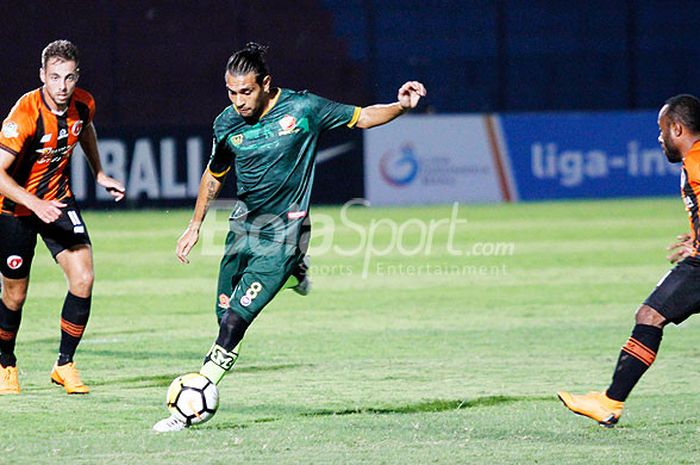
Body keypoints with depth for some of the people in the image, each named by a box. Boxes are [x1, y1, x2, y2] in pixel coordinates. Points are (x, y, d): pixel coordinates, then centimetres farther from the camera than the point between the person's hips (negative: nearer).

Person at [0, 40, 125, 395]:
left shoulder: (83, 104, -9)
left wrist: (99, 174, 19)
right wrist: (35, 204, -43)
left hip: (58, 200, 4)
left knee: (83, 279, -13)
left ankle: (64, 364, 1)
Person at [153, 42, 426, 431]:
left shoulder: (303, 108, -12)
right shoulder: (227, 123, -1)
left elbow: (361, 117, 0)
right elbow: (214, 175, 17)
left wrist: (401, 106, -16)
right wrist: (196, 224, 18)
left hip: (283, 232, -5)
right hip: (244, 223, 5)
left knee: (234, 319, -15)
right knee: (224, 314, 7)